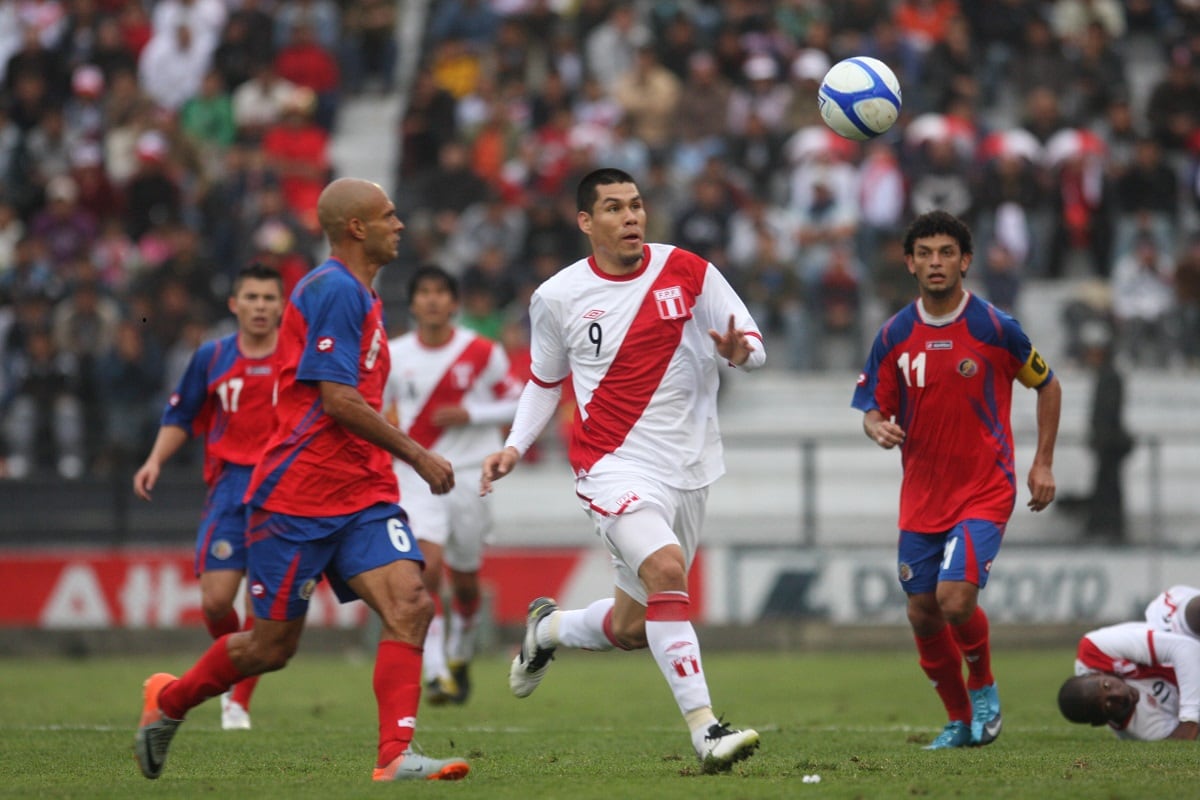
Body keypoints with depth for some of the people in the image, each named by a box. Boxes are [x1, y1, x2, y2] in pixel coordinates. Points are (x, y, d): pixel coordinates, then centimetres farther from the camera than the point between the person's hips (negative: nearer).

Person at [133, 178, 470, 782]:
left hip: (363, 494, 9)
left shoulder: (359, 294, 17)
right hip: (299, 497, -8)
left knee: (410, 605, -13)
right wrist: (416, 455, -15)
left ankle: (395, 756, -19)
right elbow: (337, 399, -20)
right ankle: (168, 700, 26)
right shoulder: (333, 289, -13)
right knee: (273, 646, 1)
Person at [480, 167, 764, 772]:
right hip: (614, 467, -3)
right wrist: (515, 446, 2)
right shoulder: (557, 298, -1)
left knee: (633, 627, 10)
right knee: (666, 570, -29)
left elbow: (755, 346, 1)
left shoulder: (687, 271, -1)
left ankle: (547, 629, 44)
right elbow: (545, 380, 15)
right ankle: (705, 730, -30)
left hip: (688, 471, 3)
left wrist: (738, 352, -23)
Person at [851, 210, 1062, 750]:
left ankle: (983, 686, 9)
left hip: (985, 491, -4)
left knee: (955, 597, -21)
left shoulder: (994, 328, -8)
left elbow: (1048, 386, 6)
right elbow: (872, 407, 6)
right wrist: (878, 427, -19)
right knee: (922, 614, 5)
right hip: (921, 497, 4)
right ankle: (960, 720, 25)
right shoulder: (894, 335, 0)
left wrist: (1043, 463, 1)